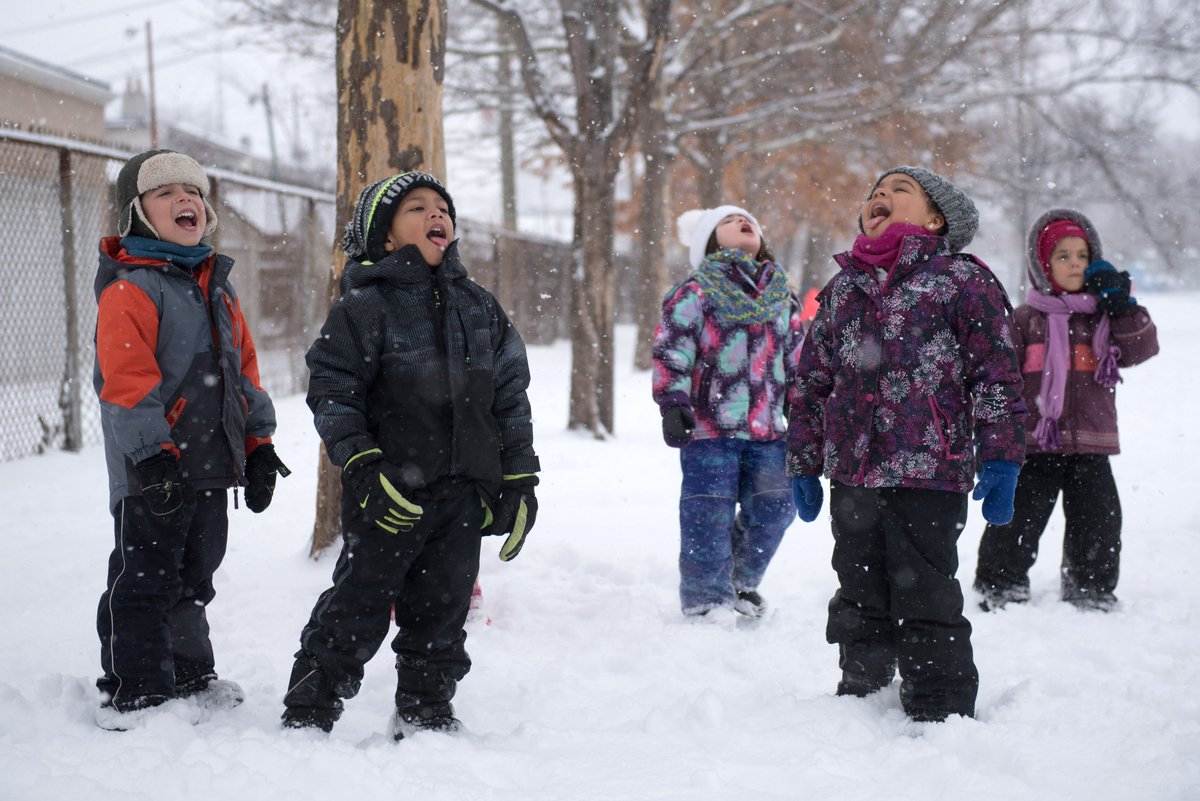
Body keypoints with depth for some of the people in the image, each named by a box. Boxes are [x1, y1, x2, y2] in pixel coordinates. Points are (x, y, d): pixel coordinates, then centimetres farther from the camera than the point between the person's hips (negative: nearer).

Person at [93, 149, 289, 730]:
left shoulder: (217, 288, 16)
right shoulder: (129, 289, -10)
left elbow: (243, 369, 20)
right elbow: (127, 379, -17)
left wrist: (258, 444, 15)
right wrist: (151, 455, -23)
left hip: (213, 462, 8)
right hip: (155, 471, -7)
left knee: (193, 577, 18)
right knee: (144, 579, -3)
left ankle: (189, 674, 31)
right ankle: (133, 689, 7)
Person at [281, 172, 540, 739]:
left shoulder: (480, 307, 13)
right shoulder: (364, 305, -4)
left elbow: (510, 395, 15)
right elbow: (332, 390, -7)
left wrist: (519, 480, 10)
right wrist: (362, 468, -15)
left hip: (464, 493, 5)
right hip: (391, 493, -5)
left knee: (442, 608, 12)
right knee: (358, 607, -2)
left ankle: (426, 713, 26)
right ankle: (306, 714, 11)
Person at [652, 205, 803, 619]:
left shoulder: (781, 296, 17)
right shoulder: (695, 292, 0)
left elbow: (798, 357, 22)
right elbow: (671, 351, -6)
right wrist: (672, 403, -15)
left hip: (767, 430, 5)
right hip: (710, 428, -5)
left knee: (774, 507, 5)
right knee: (709, 517, -4)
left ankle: (742, 580, 29)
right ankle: (703, 603, 8)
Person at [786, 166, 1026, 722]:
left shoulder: (962, 280, 1)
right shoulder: (841, 289, 16)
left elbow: (996, 373, -2)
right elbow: (811, 381, 19)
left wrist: (1001, 459, -8)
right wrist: (803, 464, 16)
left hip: (930, 473, -5)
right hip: (851, 475, 5)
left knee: (926, 598, -4)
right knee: (860, 597, 14)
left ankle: (942, 712, 7)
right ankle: (860, 692, 29)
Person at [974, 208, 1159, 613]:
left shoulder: (1106, 315, 11)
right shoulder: (1026, 319, 1)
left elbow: (1142, 348, -2)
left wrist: (1122, 306, -10)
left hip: (1091, 445, 3)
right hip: (1035, 444, -3)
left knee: (1098, 521, 8)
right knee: (1018, 519, 1)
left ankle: (1092, 590, 25)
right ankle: (1000, 587, 17)